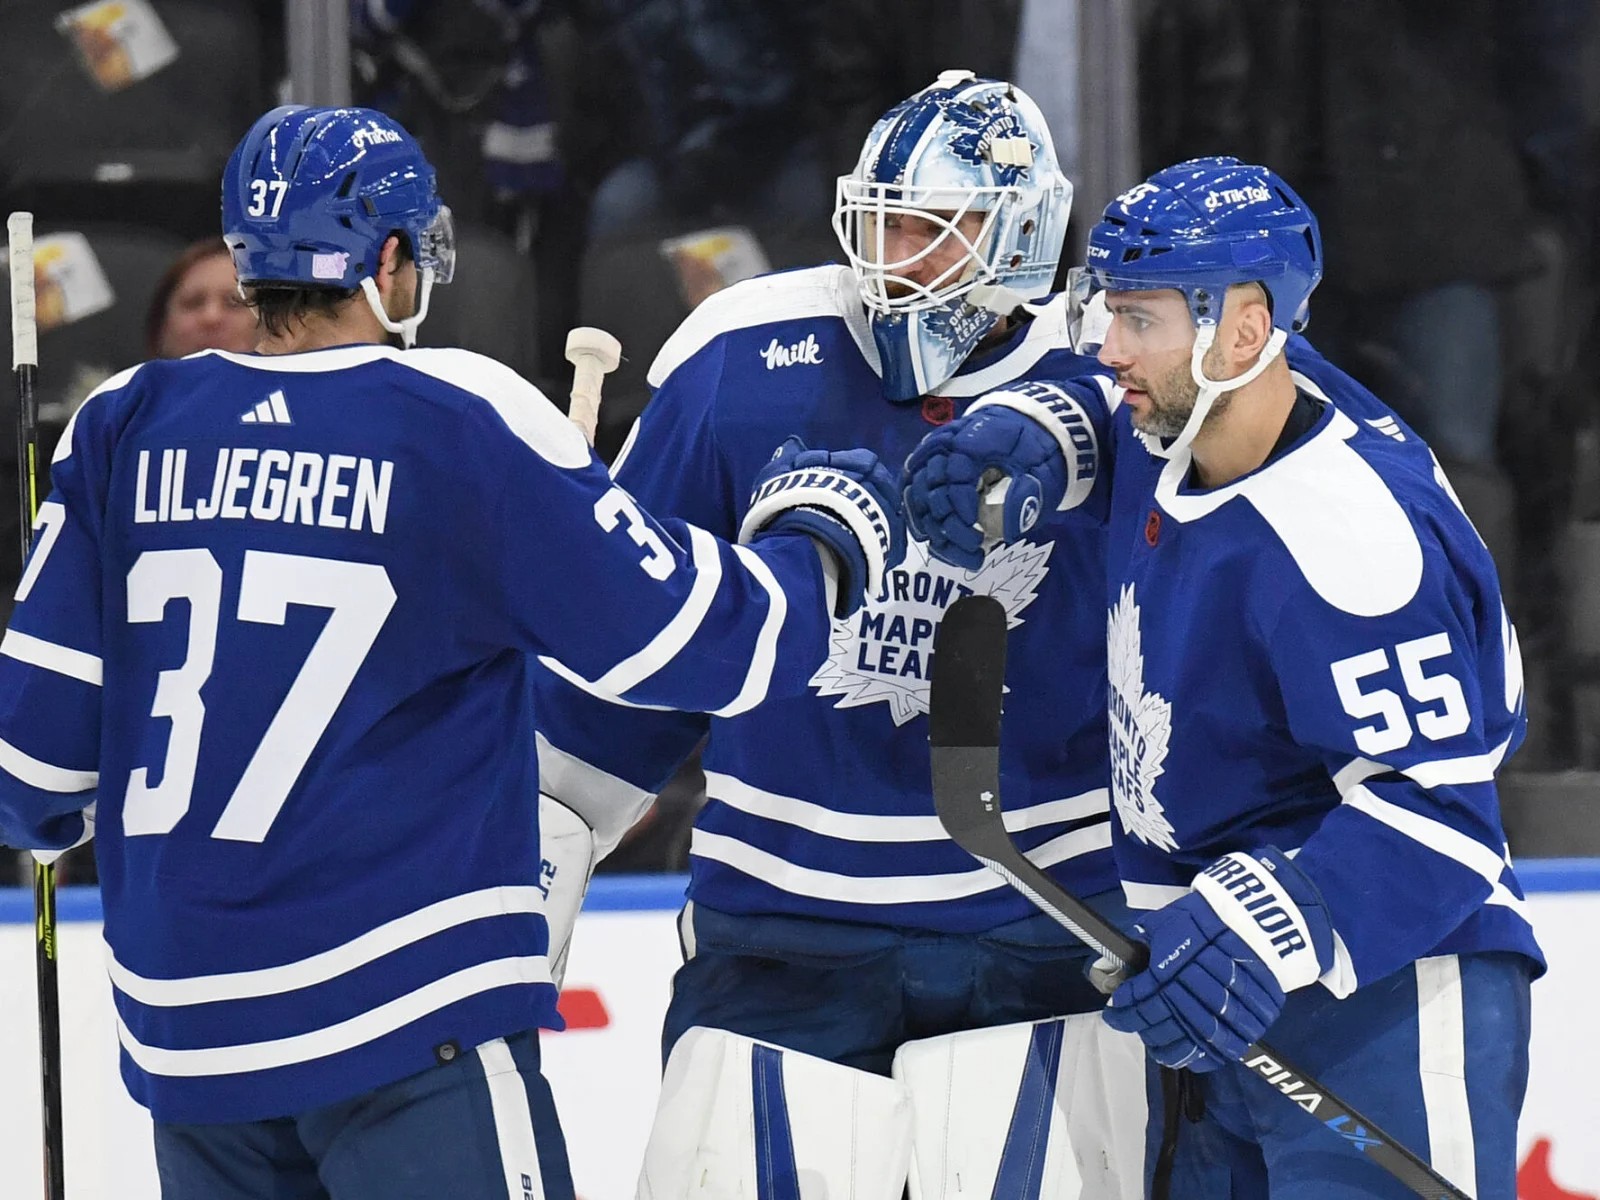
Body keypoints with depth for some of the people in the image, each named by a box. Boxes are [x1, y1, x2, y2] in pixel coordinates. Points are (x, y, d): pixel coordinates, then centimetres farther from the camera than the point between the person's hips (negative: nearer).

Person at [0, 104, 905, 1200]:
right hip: (406, 1017, -5)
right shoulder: (466, 425, -9)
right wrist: (820, 538, 14)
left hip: (182, 1028, 5)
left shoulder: (127, 424, 3)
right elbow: (707, 643, -6)